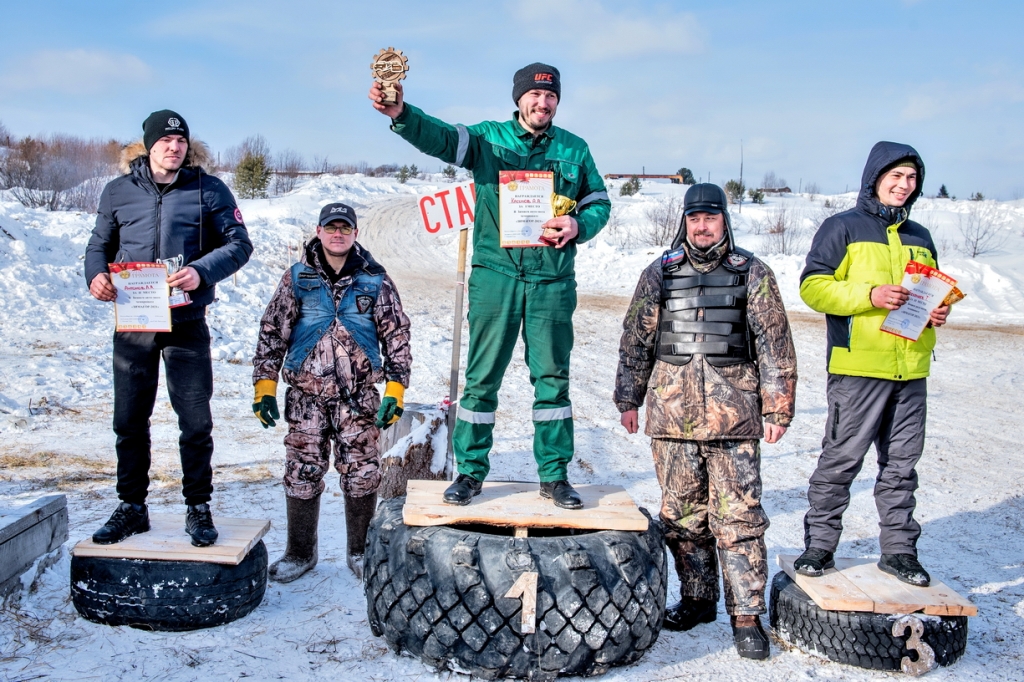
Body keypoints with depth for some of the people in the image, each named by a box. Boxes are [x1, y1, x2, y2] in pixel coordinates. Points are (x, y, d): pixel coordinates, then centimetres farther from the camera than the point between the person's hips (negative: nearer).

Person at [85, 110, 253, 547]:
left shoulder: (208, 190, 0)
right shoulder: (118, 192, 7)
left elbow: (238, 244, -3)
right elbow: (99, 244, 13)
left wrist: (203, 271, -21)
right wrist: (95, 274, -9)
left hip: (186, 322, -2)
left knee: (195, 422, 3)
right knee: (129, 421, 10)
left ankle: (198, 508, 18)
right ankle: (131, 508, 25)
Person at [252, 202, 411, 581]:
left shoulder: (375, 281, 4)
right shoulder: (297, 278, 6)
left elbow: (397, 336, 6)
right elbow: (272, 332, 8)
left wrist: (395, 389, -1)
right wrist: (264, 385, 2)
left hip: (359, 395, 0)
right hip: (306, 394, 1)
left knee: (362, 475, 2)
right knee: (302, 474, 5)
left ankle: (361, 552, 20)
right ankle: (300, 553, 21)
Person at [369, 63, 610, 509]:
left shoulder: (574, 149, 9)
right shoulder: (488, 138, 3)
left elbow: (599, 203, 15)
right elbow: (439, 138, -15)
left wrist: (578, 226, -8)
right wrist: (400, 114, -35)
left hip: (552, 280, 2)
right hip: (495, 276, -1)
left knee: (552, 377, 7)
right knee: (482, 376, 4)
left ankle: (555, 475, 19)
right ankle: (470, 471, 16)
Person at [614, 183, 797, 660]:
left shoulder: (752, 274, 5)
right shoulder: (659, 274, 10)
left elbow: (775, 346, 4)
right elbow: (635, 340, 14)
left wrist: (777, 407, 0)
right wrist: (629, 398, 11)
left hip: (733, 414, -2)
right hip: (672, 412, 3)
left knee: (738, 517, -2)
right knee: (681, 514, 10)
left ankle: (746, 614, 8)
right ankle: (697, 599, 25)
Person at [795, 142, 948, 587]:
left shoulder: (920, 238, 19)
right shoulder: (842, 228, 1)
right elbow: (812, 286, -7)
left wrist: (938, 313, 7)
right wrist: (868, 296, -18)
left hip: (911, 369, 6)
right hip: (858, 366, -5)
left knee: (901, 465, 10)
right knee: (841, 459, -3)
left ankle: (899, 549, 19)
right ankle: (820, 544, 8)